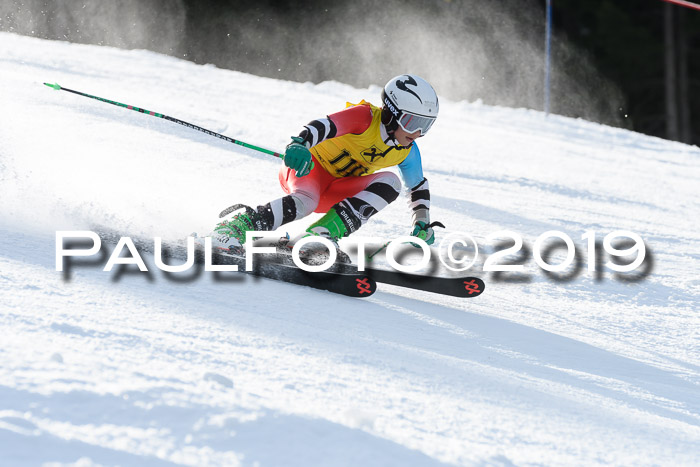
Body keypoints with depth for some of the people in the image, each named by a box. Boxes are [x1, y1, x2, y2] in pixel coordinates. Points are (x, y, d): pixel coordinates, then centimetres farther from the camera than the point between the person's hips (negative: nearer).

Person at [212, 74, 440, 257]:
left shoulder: (407, 152, -1)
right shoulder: (364, 117, -22)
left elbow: (419, 187, 16)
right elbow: (324, 126, -37)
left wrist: (422, 223, 4)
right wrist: (300, 144, -56)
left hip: (333, 192, 7)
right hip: (308, 167, -7)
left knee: (390, 182, -18)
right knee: (305, 201, -40)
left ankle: (324, 232, -30)